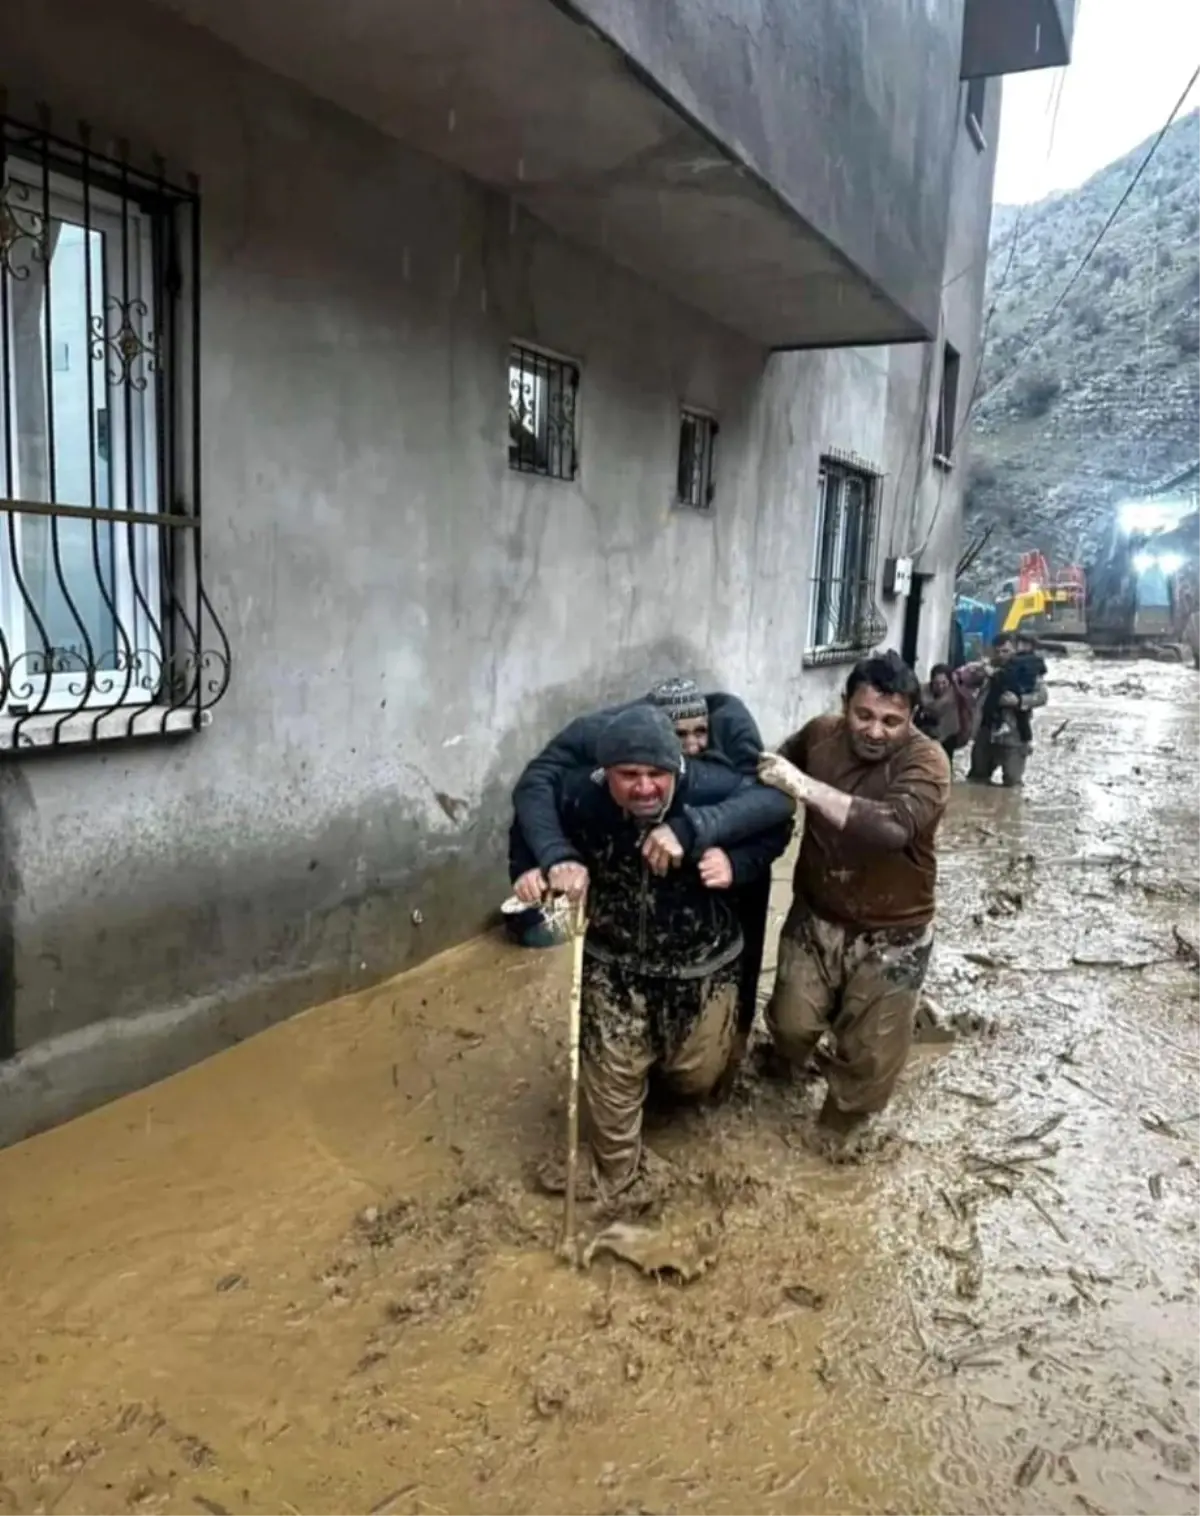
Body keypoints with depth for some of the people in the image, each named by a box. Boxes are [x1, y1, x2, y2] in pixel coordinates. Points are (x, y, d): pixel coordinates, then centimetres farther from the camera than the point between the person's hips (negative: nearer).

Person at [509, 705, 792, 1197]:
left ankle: (673, 1057, 57)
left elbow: (776, 822, -8)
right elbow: (529, 821, -1)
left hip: (701, 963, 0)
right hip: (614, 962, 0)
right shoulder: (578, 798, -23)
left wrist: (737, 864, -25)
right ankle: (614, 1179, 35)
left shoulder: (714, 789, -26)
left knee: (696, 1075, 18)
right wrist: (531, 870, -18)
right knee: (611, 1075, 8)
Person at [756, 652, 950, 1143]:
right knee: (793, 1023, 4)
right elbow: (768, 777, 13)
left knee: (872, 1057, 9)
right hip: (816, 917, 3)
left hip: (892, 935, -2)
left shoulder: (926, 762, -22)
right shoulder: (820, 735, -9)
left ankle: (836, 1130, 39)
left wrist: (803, 786, -40)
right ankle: (792, 1061, 43)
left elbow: (892, 827, -41)